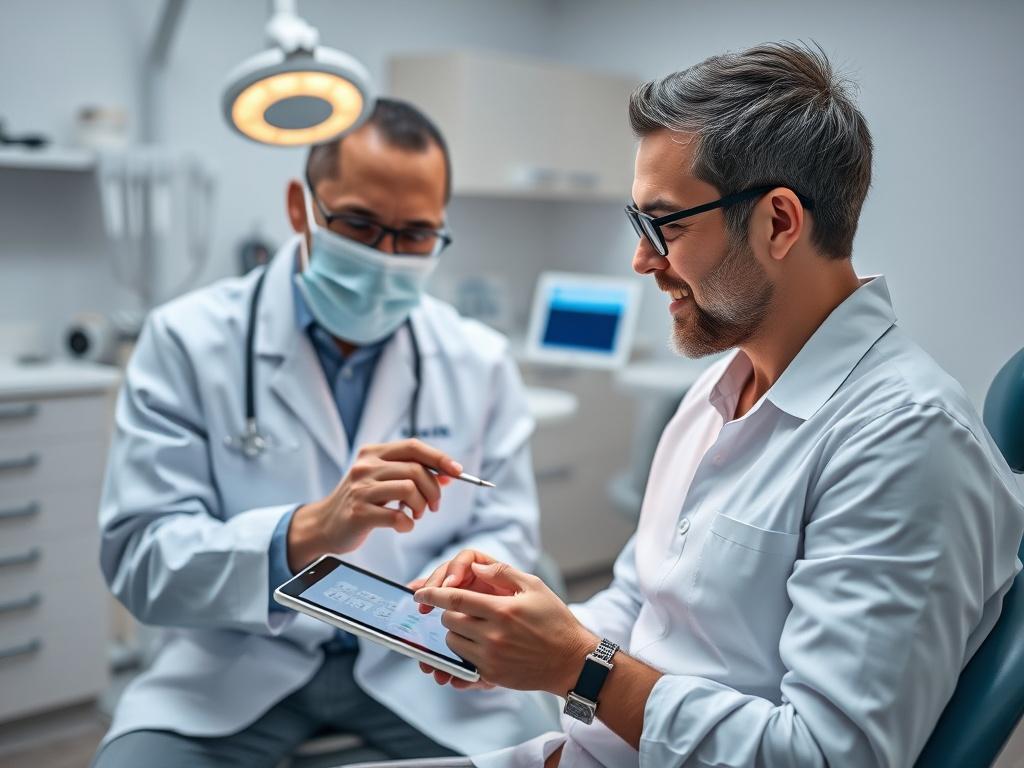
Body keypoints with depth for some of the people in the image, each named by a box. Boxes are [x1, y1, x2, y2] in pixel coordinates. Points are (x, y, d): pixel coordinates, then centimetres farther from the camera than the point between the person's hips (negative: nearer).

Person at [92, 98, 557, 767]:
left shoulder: (480, 361, 1)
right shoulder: (189, 341, -8)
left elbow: (506, 531, 5)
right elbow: (139, 558, -14)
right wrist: (308, 531, -33)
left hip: (416, 661, 2)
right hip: (241, 662, -1)